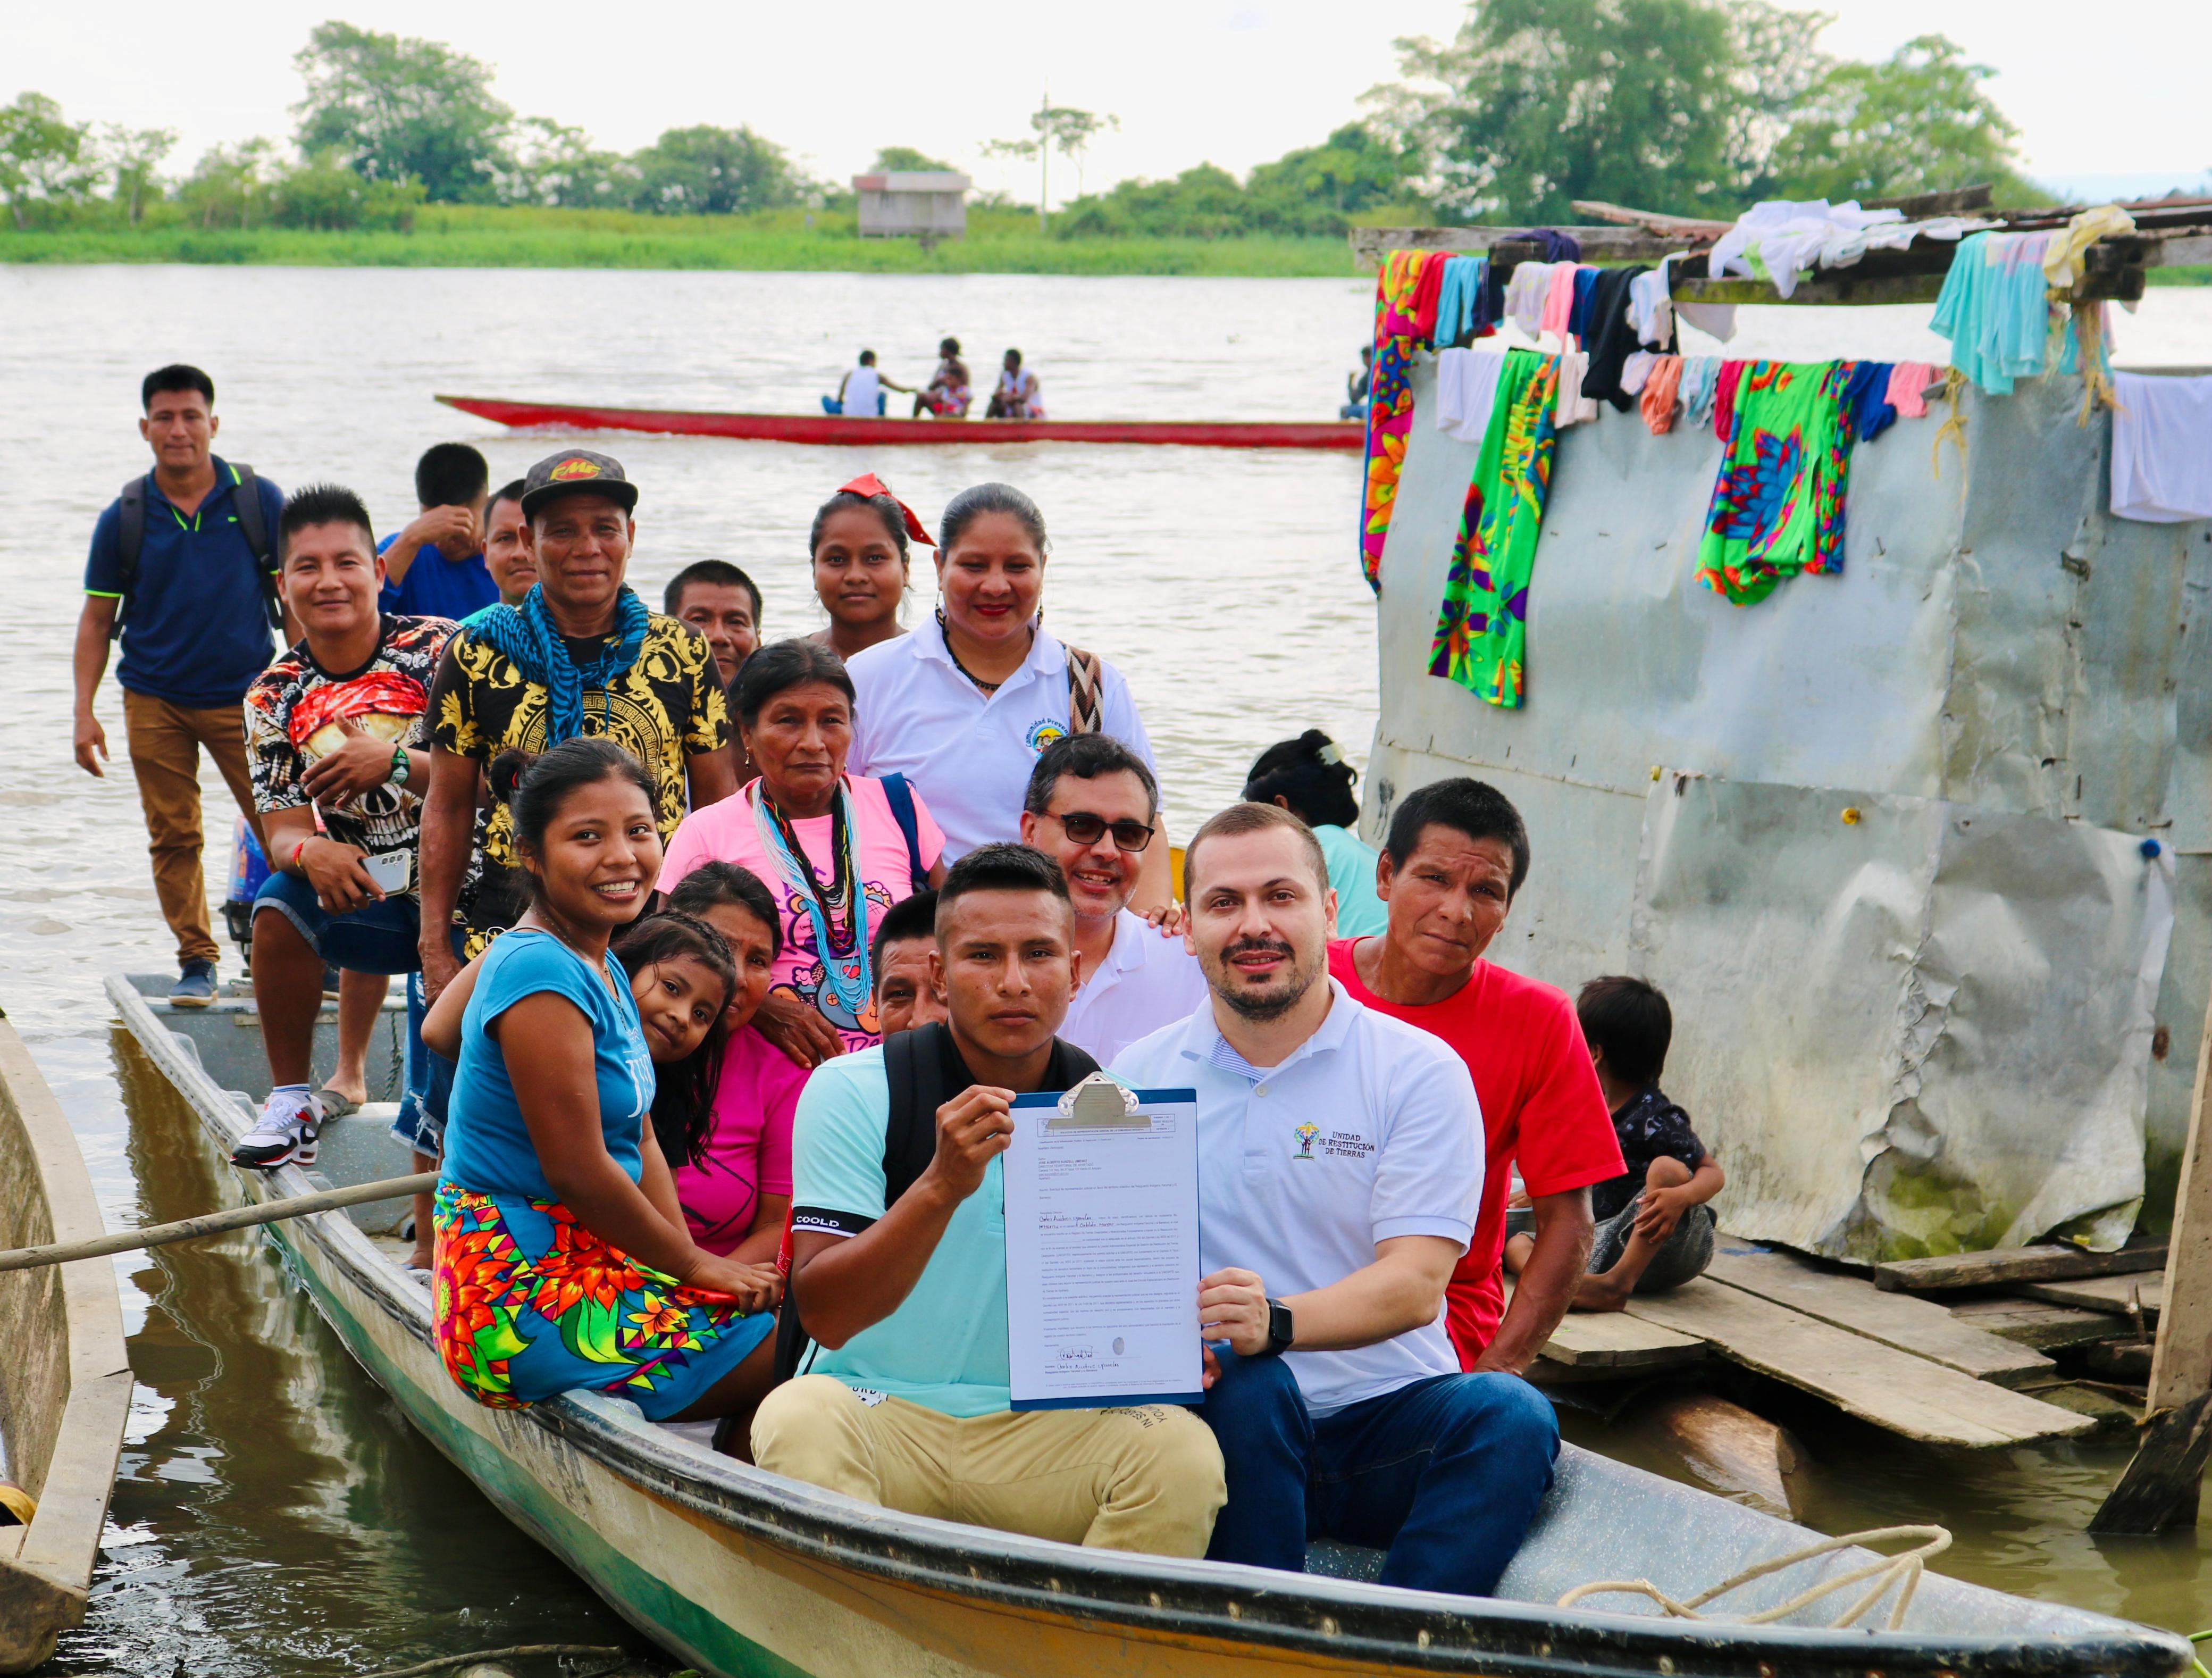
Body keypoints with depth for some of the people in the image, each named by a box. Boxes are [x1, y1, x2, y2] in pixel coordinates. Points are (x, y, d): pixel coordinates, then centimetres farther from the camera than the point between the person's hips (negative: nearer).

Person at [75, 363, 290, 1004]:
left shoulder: (259, 501, -1)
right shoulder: (125, 517, 2)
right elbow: (97, 618, 8)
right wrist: (84, 711, 1)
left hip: (245, 696, -1)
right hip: (154, 703, 1)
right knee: (173, 837, 4)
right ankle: (196, 962, 14)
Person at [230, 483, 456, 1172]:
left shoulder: (439, 649, -12)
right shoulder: (275, 697, 0)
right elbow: (283, 831, -5)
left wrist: (395, 764, -32)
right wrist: (310, 852, -30)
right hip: (371, 900, 3)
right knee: (280, 906, -24)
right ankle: (291, 1102, -8)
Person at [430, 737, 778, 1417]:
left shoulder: (604, 970, 13)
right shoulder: (542, 976, -18)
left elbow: (640, 1142, 13)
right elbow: (577, 1171, -20)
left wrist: (690, 1259, -1)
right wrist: (694, 1264, -7)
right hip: (529, 1304, -10)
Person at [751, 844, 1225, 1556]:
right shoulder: (852, 1090, -3)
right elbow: (825, 1317, -12)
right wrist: (942, 1185, -26)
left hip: (1042, 1430, 2)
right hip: (880, 1412, -2)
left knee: (1185, 1450, -24)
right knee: (799, 1418, -33)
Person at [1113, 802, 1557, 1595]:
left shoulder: (1420, 1071, 2)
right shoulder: (1139, 1076, 9)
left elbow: (1415, 1283, -9)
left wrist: (1277, 1320, -30)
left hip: (1389, 1416, 0)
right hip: (1233, 1431, 0)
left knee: (1510, 1413, -29)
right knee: (1246, 1387, -32)